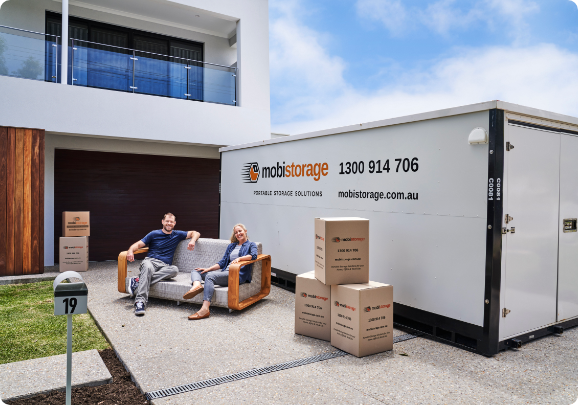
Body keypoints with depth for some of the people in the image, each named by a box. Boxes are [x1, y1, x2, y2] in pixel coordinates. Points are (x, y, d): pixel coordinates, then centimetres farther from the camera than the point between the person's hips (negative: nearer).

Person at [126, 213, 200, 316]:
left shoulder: (177, 235, 20)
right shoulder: (154, 234, 14)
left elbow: (195, 233, 21)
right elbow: (138, 244, 9)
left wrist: (192, 241, -2)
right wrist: (130, 250, -14)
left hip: (164, 266, 2)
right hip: (150, 261, -2)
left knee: (174, 270, -35)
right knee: (148, 267, -40)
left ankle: (139, 281, -34)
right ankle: (140, 301, -46)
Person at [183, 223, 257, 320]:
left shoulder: (251, 245, 9)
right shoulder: (231, 246, 27)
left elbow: (253, 255, -14)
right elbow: (222, 262, 21)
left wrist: (239, 258, -28)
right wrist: (208, 269, 8)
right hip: (225, 272, 8)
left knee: (210, 275, -33)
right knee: (196, 271, 2)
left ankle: (205, 309, -47)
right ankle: (197, 285, -36)